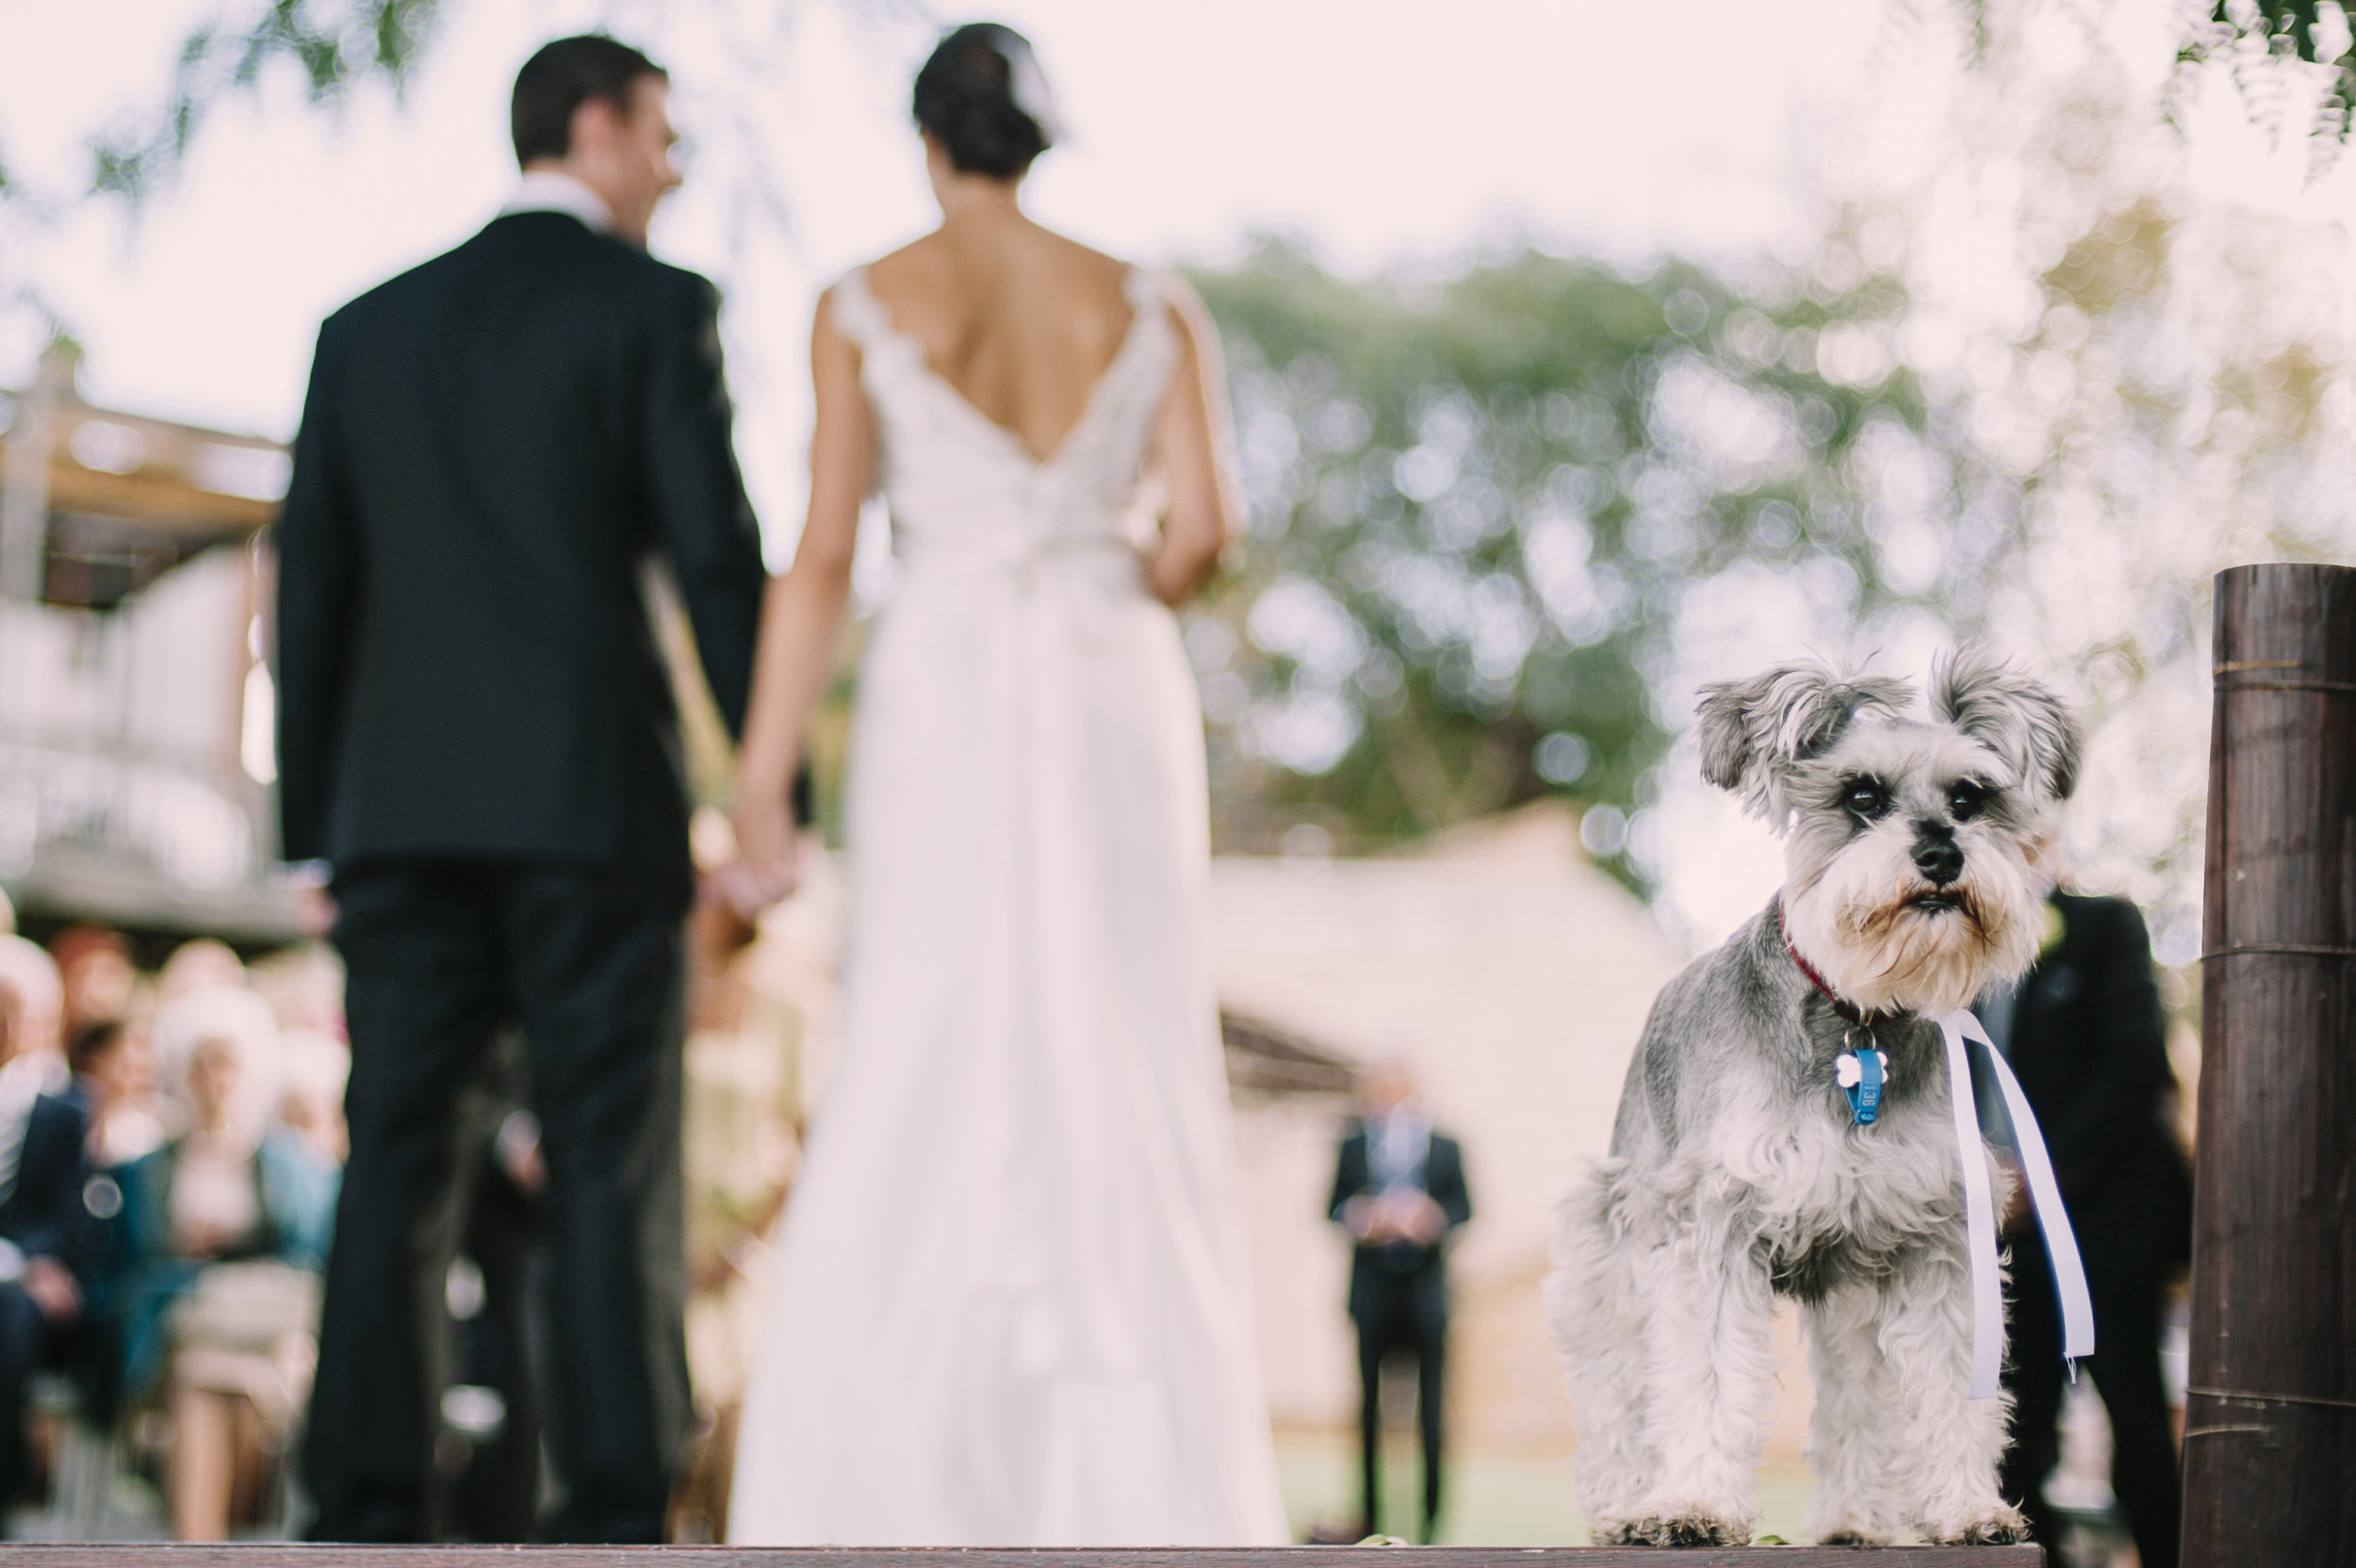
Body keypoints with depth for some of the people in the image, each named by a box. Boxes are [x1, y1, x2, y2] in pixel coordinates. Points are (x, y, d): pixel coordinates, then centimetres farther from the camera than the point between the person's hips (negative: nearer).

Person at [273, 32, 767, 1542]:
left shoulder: (368, 326, 16)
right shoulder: (654, 306, 2)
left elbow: (312, 589, 13)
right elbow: (716, 556, -6)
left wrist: (313, 832, 15)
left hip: (397, 809, 4)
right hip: (592, 800, -4)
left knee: (389, 1171, 3)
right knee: (611, 1174, -1)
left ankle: (366, 1519, -1)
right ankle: (612, 1518, -4)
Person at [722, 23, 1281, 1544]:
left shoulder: (865, 306, 3)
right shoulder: (1149, 305, 8)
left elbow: (823, 558, -2)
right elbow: (1202, 529, -1)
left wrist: (765, 772, -1)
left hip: (946, 692, -1)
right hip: (1117, 699, 1)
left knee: (923, 1083, 0)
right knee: (1132, 1083, 2)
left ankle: (906, 1487, -5)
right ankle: (1150, 1494, -2)